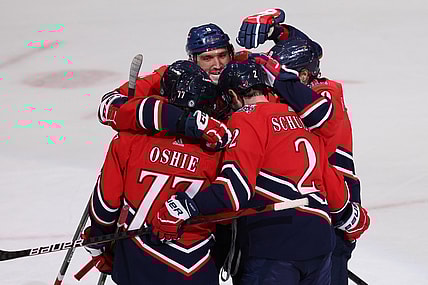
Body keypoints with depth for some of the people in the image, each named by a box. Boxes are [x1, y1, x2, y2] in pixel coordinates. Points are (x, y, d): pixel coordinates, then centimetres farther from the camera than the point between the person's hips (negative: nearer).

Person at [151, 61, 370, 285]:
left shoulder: (247, 119, -3)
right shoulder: (299, 117, 19)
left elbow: (236, 184, -17)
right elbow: (332, 182, 22)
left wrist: (181, 208, -20)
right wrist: (351, 216, 40)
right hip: (318, 239, 8)